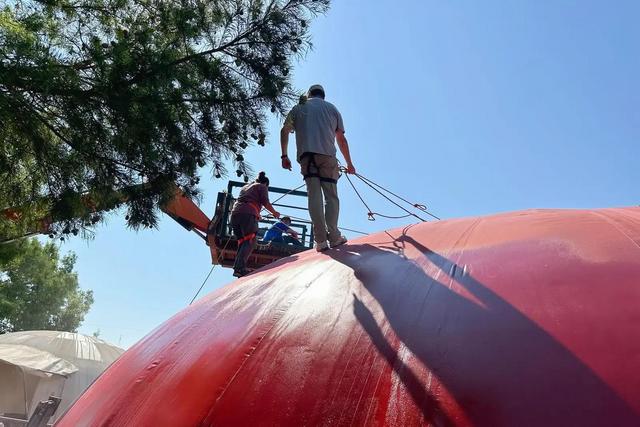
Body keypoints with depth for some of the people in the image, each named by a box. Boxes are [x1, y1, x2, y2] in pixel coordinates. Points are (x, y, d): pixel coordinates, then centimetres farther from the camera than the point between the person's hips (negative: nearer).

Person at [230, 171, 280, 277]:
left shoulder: (245, 186, 35)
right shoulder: (262, 187, 15)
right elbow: (265, 202, 1)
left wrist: (256, 214, 54)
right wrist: (274, 213, 17)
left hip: (235, 213, 7)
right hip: (248, 214, -7)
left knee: (242, 242, 8)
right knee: (250, 241, -13)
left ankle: (237, 267, -8)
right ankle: (239, 268, -28)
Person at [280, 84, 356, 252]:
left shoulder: (299, 108, 23)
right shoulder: (332, 108, 23)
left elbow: (284, 131, 13)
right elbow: (341, 139, 18)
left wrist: (284, 155, 15)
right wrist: (349, 163, 21)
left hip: (306, 156, 0)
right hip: (328, 156, 0)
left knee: (314, 195, -6)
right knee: (331, 195, 1)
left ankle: (320, 240, -12)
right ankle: (334, 236, -10)